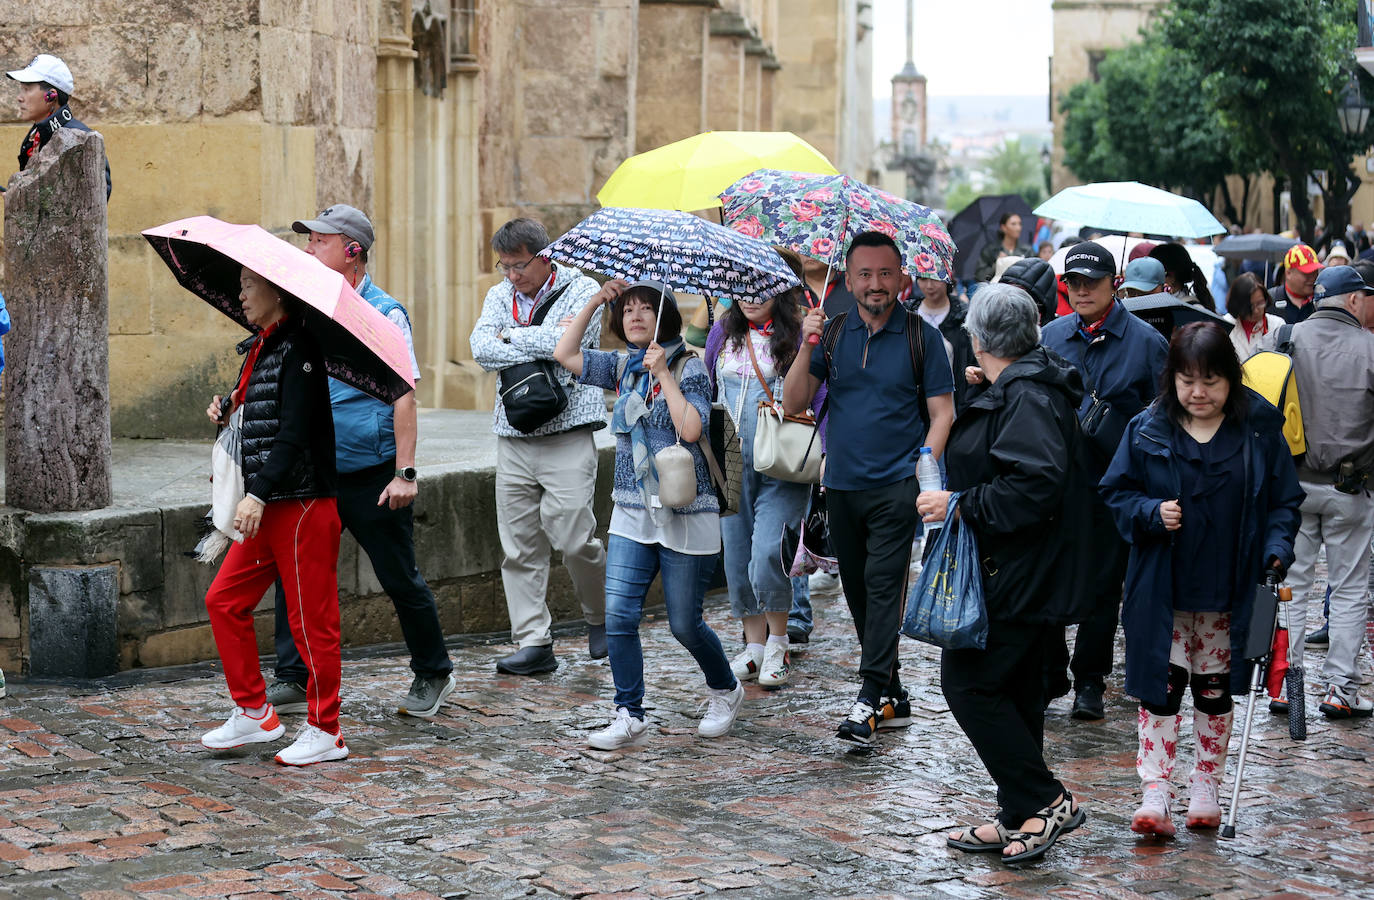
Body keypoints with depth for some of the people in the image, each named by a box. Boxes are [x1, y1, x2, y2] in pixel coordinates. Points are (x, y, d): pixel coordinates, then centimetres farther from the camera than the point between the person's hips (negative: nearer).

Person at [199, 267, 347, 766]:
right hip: (266, 506, 10)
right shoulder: (258, 347, 14)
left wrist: (259, 494, -25)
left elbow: (295, 434, -21)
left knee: (311, 619, -2)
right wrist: (229, 405, 4)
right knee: (224, 599, 8)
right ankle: (254, 712, 18)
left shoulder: (298, 349, -14)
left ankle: (325, 732, 8)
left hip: (302, 504, -10)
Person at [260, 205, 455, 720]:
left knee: (400, 580, 4)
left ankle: (433, 674, 21)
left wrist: (405, 472, -18)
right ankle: (294, 681, 9)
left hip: (371, 476, -6)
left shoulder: (384, 313, -8)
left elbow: (403, 396, -12)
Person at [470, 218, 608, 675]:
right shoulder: (499, 296, 14)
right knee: (519, 545, 1)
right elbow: (481, 348, -2)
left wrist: (511, 336, -4)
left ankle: (600, 617, 15)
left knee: (572, 536, -10)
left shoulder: (581, 290, 0)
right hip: (513, 436, 5)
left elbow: (568, 339, -17)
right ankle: (533, 642, 7)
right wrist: (538, 351, -13)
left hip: (567, 434, -5)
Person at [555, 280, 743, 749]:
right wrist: (595, 301, 1)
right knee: (618, 615, -7)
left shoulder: (688, 367, -6)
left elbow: (691, 429, -20)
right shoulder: (621, 367, 11)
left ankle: (725, 691, 31)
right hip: (632, 515, 5)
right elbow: (565, 354, 5)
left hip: (684, 515, -5)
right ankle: (630, 716, 3)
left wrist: (664, 372, -17)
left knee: (684, 623, 4)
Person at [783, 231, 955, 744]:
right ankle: (892, 695, 21)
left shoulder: (921, 336, 0)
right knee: (857, 590, 9)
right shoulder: (832, 334, 7)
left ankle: (872, 696, -17)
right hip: (842, 485, 4)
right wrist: (807, 348, -11)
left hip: (897, 485, -4)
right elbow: (793, 405, 2)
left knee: (883, 584, -14)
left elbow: (942, 412, 0)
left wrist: (924, 466, -14)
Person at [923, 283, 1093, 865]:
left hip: (1015, 577, -11)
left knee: (968, 683, -8)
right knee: (1015, 689, 14)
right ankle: (1021, 818, 21)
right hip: (1025, 576, 11)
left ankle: (1045, 801, -3)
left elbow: (1034, 484, -29)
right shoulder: (1007, 392, 14)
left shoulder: (1026, 398, -18)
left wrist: (961, 505, -24)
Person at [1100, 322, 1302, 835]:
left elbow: (1284, 501, 2)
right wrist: (1152, 513, -16)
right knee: (1160, 691, -3)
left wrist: (1277, 550, -13)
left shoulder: (1260, 429, -3)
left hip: (1229, 594, 0)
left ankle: (1205, 788, 25)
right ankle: (1155, 795, -1)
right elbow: (1117, 493, 3)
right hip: (1164, 593, 0)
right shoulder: (1147, 431, -3)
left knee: (1215, 693, 11)